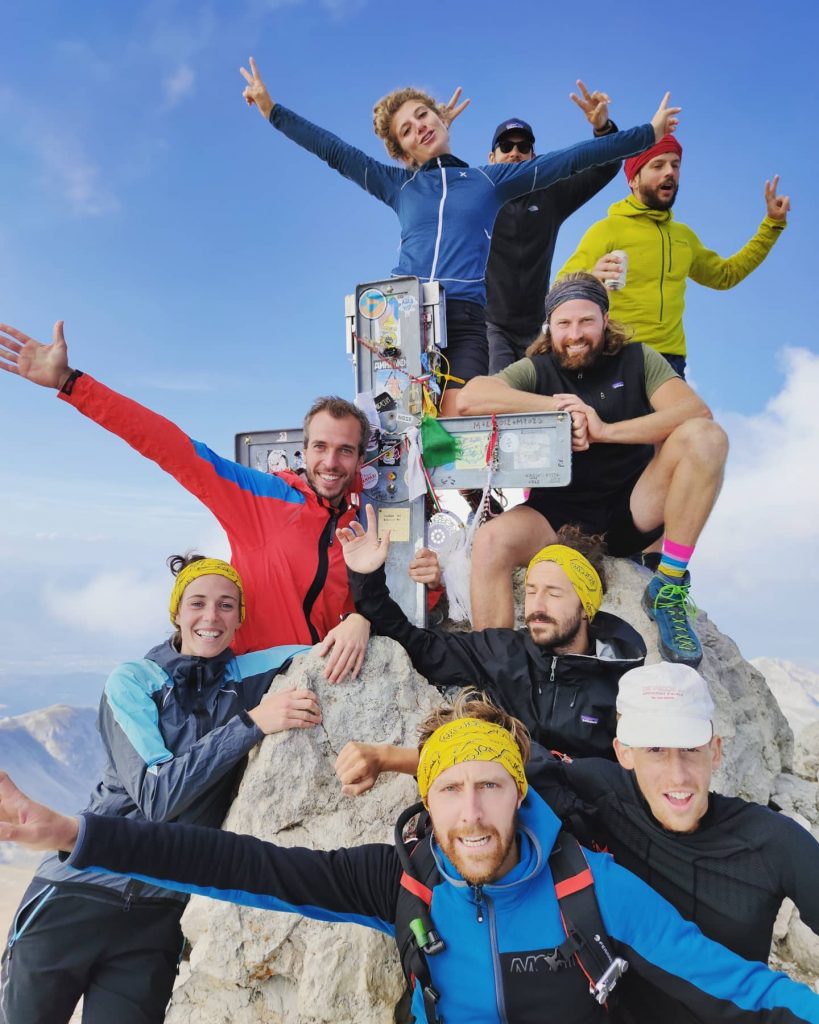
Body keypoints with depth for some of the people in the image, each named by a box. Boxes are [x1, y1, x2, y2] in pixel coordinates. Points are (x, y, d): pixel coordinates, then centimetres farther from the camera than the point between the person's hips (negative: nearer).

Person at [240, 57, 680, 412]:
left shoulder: (490, 179, 20)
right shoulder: (397, 184, 22)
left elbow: (570, 160, 20)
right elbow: (334, 151, 20)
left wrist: (648, 133, 20)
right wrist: (272, 110, 17)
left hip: (465, 319, -1)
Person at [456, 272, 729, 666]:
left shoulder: (637, 360, 5)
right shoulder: (536, 371, 4)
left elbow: (697, 411, -14)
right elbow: (469, 399, -16)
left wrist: (604, 430, -23)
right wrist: (558, 406, -18)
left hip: (631, 511, 1)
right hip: (558, 516, -1)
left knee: (705, 436, -22)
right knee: (490, 543, -30)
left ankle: (668, 588, -15)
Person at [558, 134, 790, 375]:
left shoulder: (684, 235, 19)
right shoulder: (607, 229, -2)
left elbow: (726, 274, 33)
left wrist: (772, 224, 28)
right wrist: (590, 279, -32)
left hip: (671, 361, 6)